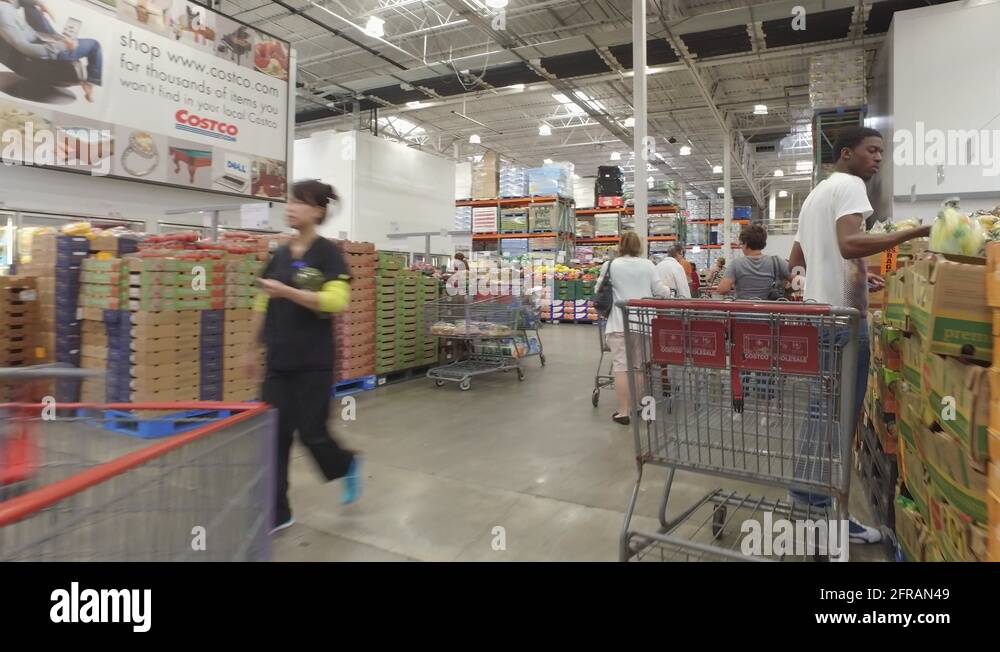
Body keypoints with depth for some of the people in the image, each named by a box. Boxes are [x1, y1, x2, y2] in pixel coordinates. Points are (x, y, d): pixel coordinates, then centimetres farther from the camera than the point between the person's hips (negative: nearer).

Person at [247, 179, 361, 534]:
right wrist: (253, 347, 19)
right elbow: (262, 305, 17)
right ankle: (277, 513, 17)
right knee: (275, 434, 5)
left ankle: (347, 465, 34)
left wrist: (287, 291, -24)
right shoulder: (279, 255, 10)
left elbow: (336, 300, -21)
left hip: (313, 361, -6)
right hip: (278, 359, 6)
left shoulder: (328, 253, -8)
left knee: (311, 432, 1)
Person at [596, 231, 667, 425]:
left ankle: (623, 412, 2)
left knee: (621, 367, 0)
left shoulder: (610, 265, -2)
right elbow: (660, 291, 3)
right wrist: (669, 293, 25)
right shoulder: (648, 265, 3)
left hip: (619, 323, -3)